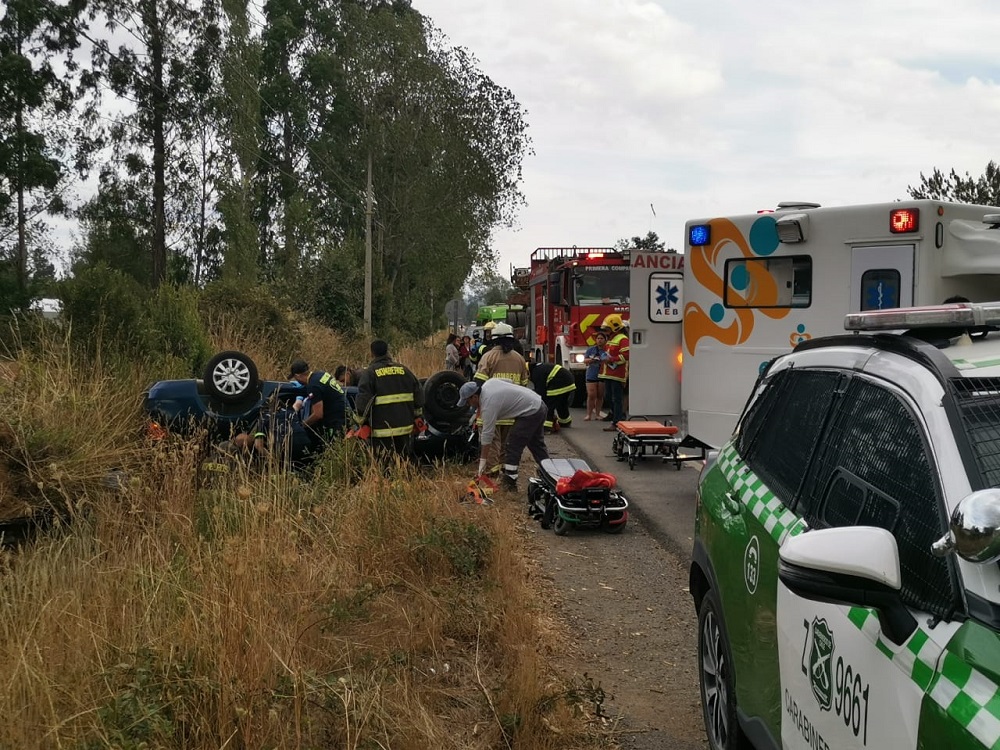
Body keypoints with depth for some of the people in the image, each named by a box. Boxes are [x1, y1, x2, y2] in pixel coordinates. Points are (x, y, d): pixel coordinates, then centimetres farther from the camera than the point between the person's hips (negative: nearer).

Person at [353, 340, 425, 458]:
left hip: (383, 430, -5)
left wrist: (360, 421, 1)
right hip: (405, 426, 5)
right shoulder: (404, 370, 11)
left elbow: (363, 401, -12)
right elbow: (419, 394, 10)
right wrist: (417, 417, 20)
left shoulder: (370, 373, -5)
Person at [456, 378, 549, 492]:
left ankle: (509, 482, -2)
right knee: (536, 444, 20)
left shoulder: (488, 404, -22)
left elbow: (487, 435, -19)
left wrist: (483, 461, -14)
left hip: (530, 413, -10)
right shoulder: (488, 383, 2)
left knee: (513, 447, -6)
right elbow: (511, 382, 17)